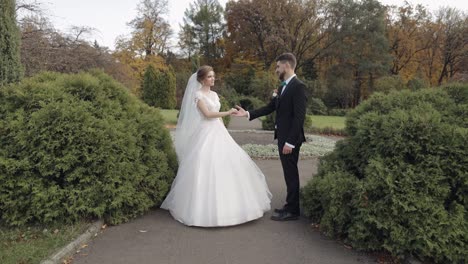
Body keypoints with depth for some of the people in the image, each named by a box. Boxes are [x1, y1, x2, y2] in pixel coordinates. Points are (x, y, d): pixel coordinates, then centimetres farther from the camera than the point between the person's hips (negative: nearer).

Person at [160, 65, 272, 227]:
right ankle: (204, 207, 5)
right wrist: (228, 113, -21)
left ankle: (228, 204, 14)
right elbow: (207, 114, -17)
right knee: (205, 168, -8)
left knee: (226, 165, 3)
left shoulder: (214, 95, 16)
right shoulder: (198, 95, -5)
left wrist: (224, 133, 16)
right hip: (205, 135, -7)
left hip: (218, 133, 7)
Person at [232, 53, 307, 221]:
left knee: (291, 173, 0)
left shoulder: (298, 86, -14)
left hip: (290, 138, -9)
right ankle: (291, 206, 26)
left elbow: (299, 117, -20)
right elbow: (270, 107, 14)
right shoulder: (283, 87, 14)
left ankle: (292, 211, 11)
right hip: (282, 136, 9)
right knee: (289, 173, 15)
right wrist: (247, 114, 8)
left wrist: (290, 142, -22)